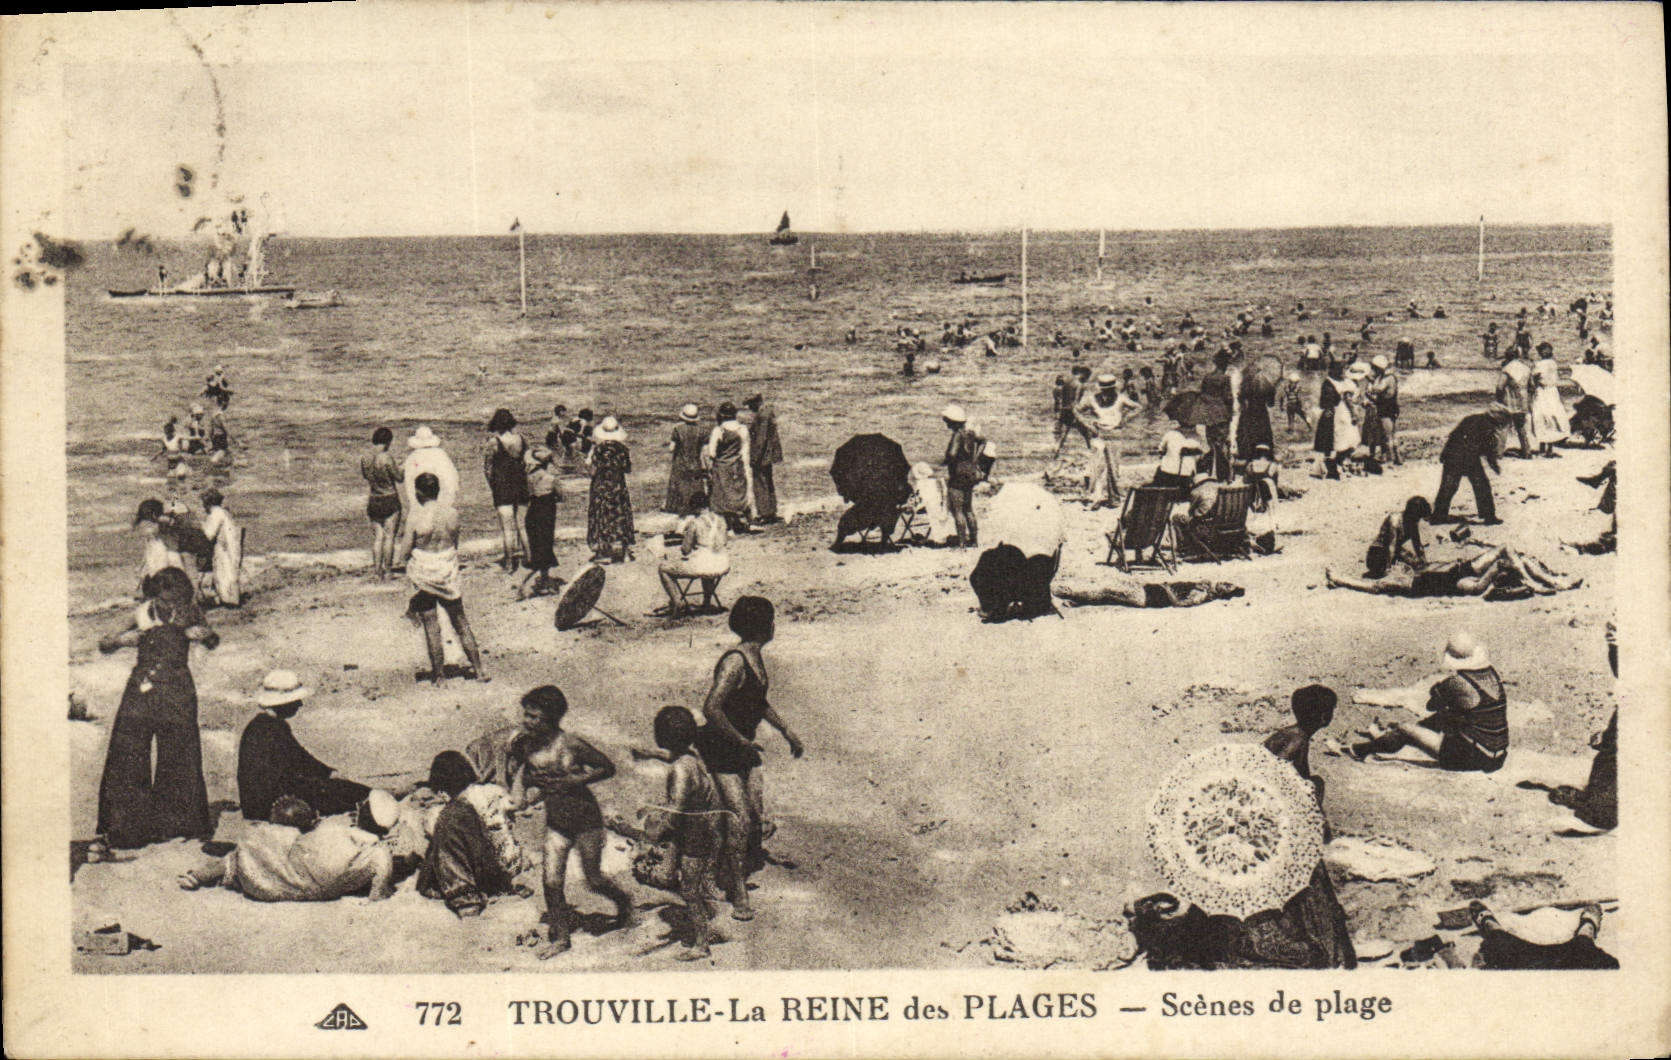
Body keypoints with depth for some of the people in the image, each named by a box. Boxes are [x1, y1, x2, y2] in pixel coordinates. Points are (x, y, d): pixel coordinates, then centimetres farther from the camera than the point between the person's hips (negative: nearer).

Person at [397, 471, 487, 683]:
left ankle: (439, 674, 14)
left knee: (431, 626, 8)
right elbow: (455, 544, 5)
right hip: (449, 574, 3)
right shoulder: (451, 513, -6)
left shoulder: (415, 517, -16)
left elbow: (404, 552, -12)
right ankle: (478, 669, 18)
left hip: (423, 575, -3)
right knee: (461, 622, 15)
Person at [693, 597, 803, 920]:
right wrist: (741, 741, -23)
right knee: (740, 819, -10)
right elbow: (711, 709, -30)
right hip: (720, 748, -9)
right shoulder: (734, 663, -23)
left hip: (743, 746, 9)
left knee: (758, 814, 6)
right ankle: (739, 895, -1)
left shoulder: (757, 658, 7)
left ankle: (740, 877, 24)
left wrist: (786, 730, 24)